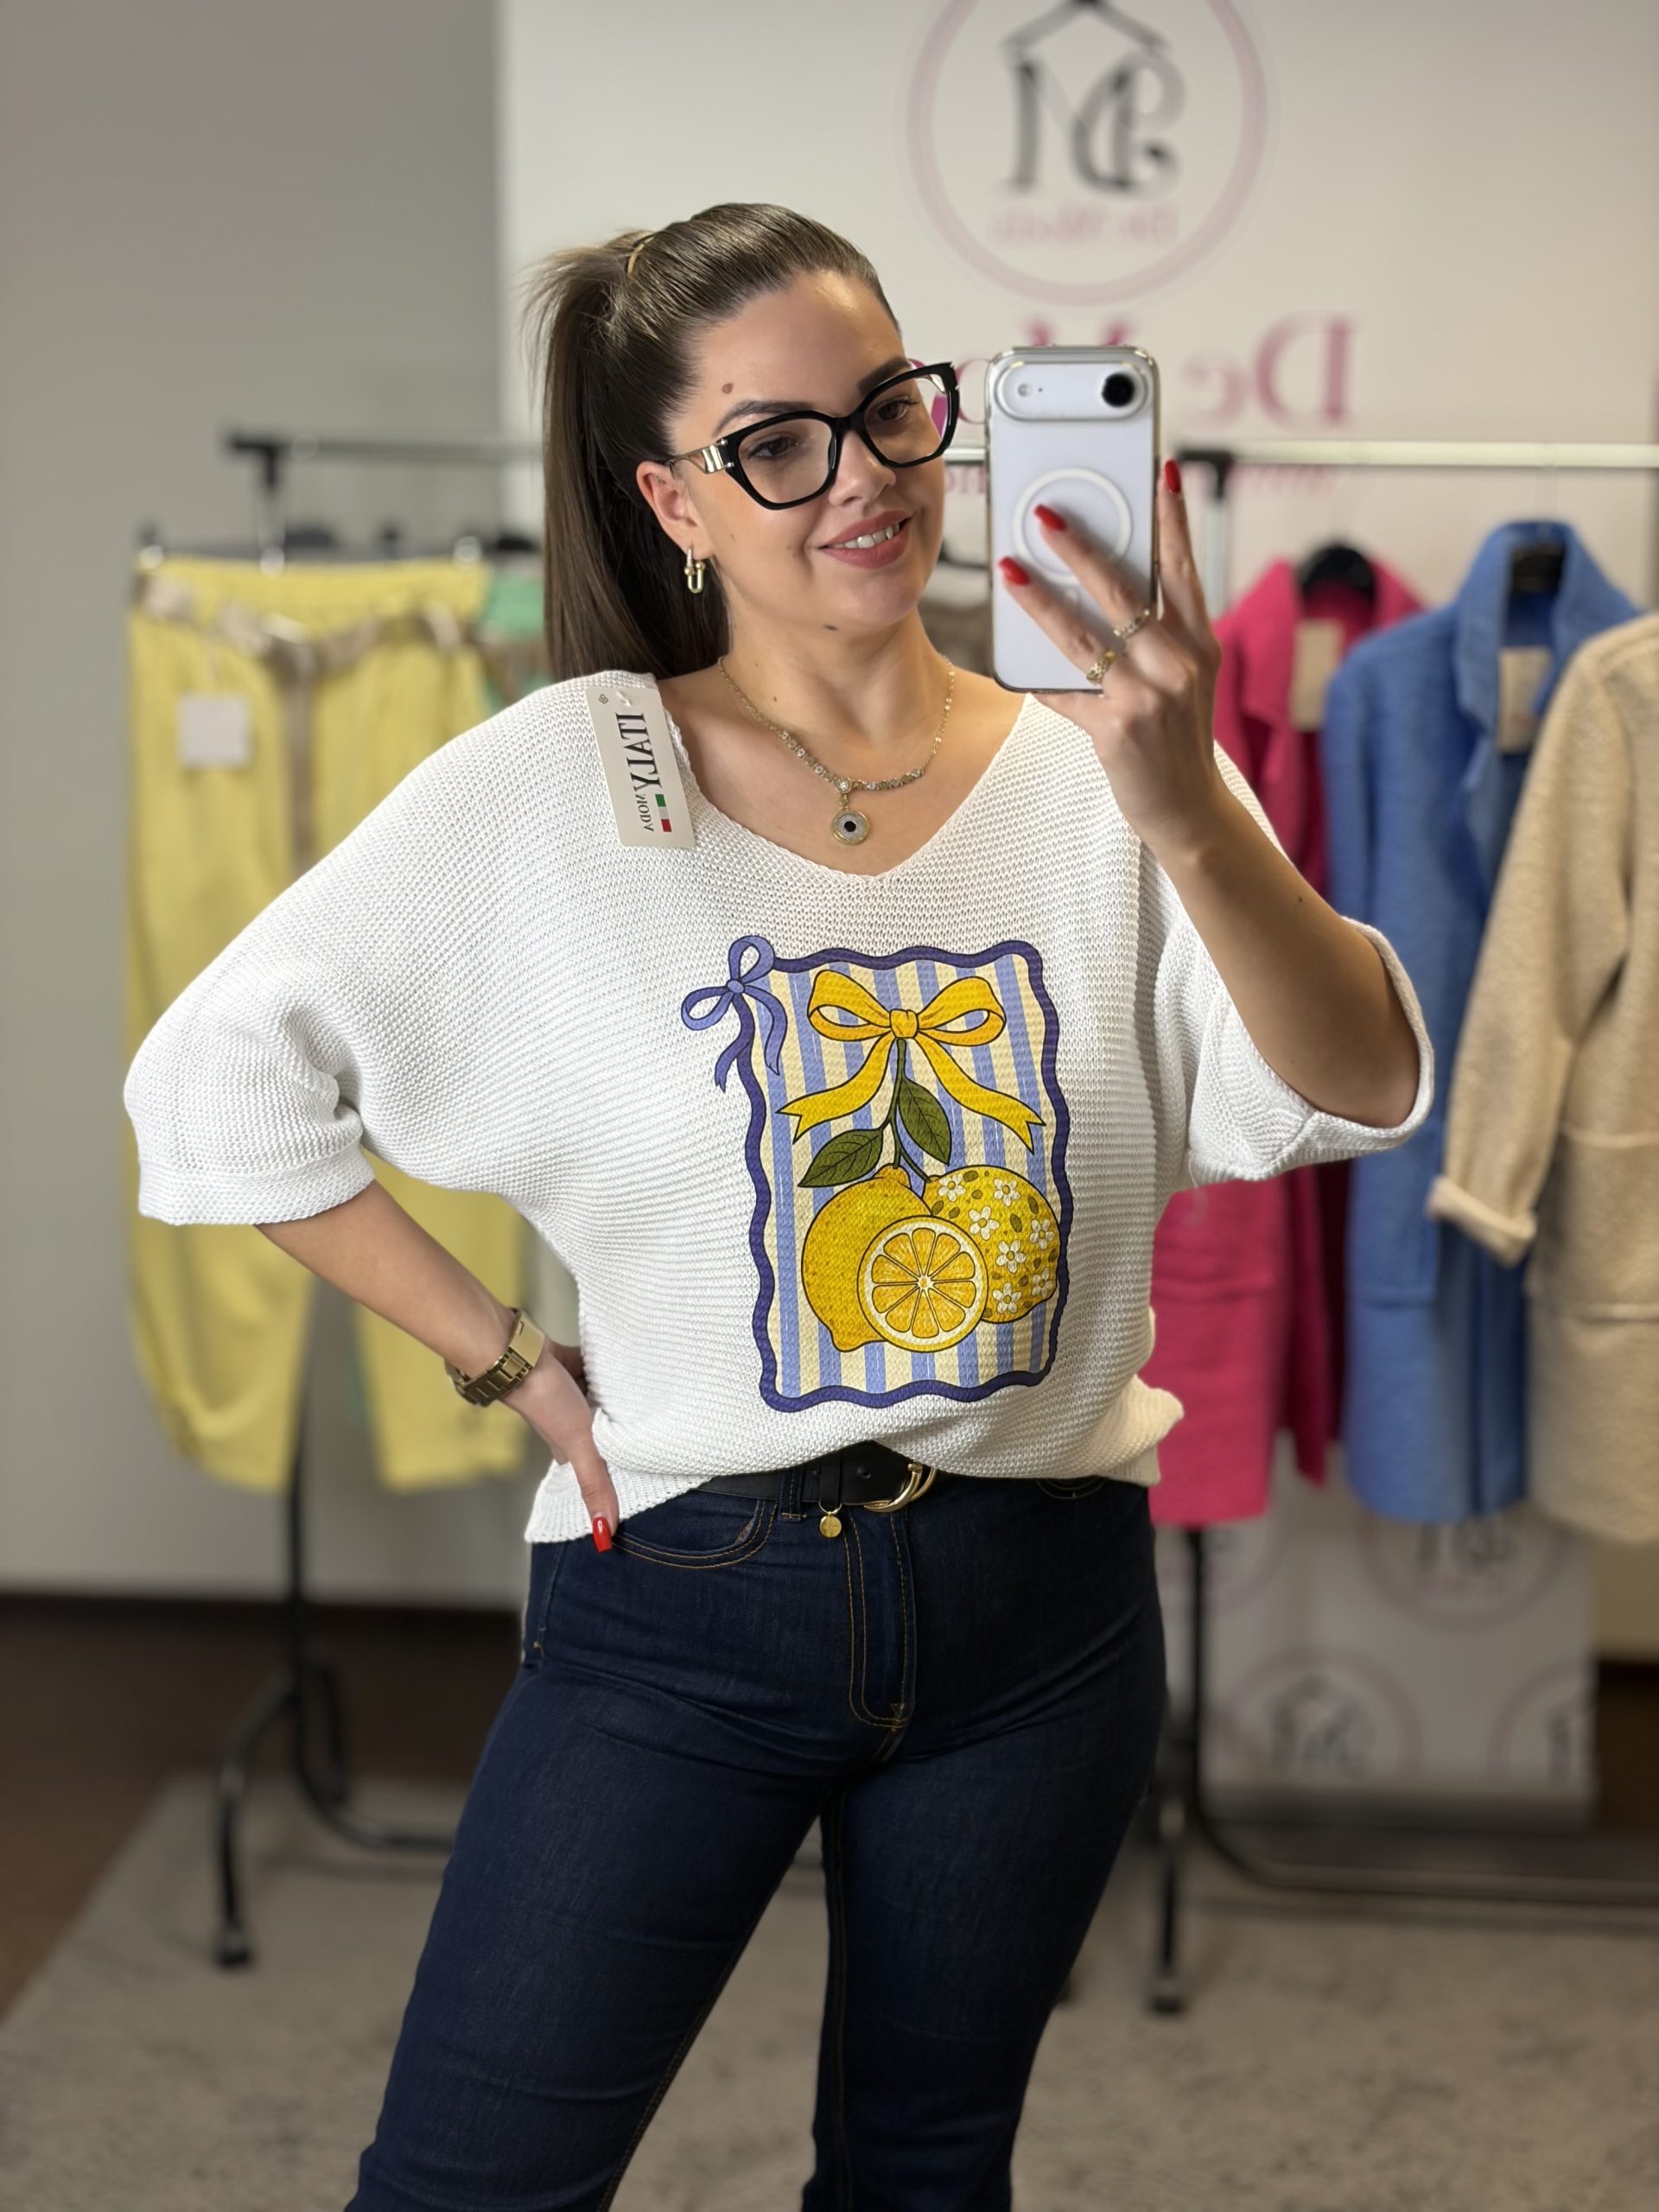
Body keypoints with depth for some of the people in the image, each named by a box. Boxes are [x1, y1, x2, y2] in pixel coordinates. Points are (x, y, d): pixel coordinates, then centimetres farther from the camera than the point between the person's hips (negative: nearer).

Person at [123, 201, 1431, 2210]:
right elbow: (222, 1072, -4)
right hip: (678, 1604, -2)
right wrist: (506, 1361, -7)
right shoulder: (559, 785, -8)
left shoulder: (1096, 783, -3)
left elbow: (1361, 1095, -17)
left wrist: (1185, 813, -34)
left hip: (1036, 1608, 2)